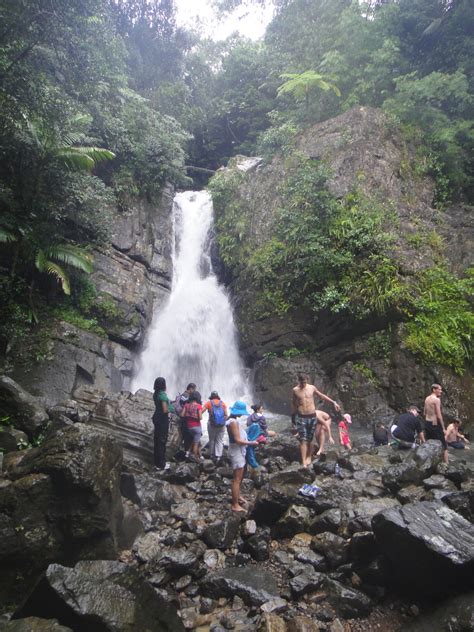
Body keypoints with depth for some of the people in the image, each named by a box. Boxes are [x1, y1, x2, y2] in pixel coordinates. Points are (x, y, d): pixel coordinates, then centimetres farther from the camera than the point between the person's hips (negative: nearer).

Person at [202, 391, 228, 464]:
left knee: (211, 440, 16)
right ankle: (218, 456, -3)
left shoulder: (209, 402, 0)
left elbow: (201, 411, -10)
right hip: (222, 425, 1)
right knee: (219, 440, 7)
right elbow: (226, 415, 0)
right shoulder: (223, 403, 5)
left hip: (211, 424, -1)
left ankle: (212, 455, 25)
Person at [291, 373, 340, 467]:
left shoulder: (312, 388, 3)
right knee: (303, 440, -9)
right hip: (301, 417, -2)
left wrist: (333, 402, 11)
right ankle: (304, 463, -10)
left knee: (309, 439, 9)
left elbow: (322, 396, 16)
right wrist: (292, 420, 9)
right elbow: (293, 405, 6)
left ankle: (308, 457, 29)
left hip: (312, 417, 2)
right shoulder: (295, 390, -2)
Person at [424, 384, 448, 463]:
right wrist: (443, 428, -12)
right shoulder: (437, 399, -14)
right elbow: (439, 415, -17)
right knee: (444, 446, 1)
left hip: (427, 423, 8)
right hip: (435, 424, -8)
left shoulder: (427, 399, 10)